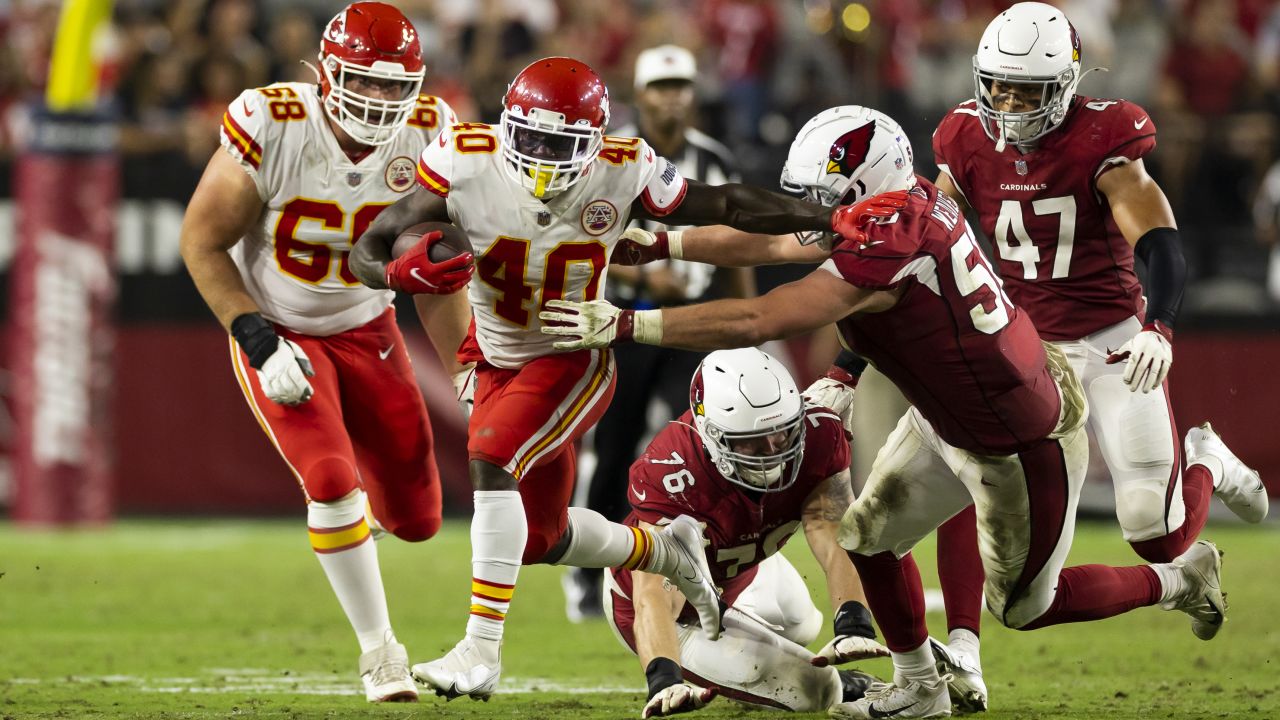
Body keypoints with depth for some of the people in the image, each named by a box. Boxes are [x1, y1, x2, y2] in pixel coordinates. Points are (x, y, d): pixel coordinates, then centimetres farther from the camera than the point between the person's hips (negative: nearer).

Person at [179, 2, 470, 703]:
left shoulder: (426, 137, -14)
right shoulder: (271, 128, -26)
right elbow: (202, 241, -15)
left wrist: (467, 371, 0)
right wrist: (258, 341, -22)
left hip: (367, 330, 4)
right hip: (276, 332, -4)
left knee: (415, 519, 5)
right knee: (332, 481, -23)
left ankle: (347, 526, 43)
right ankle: (378, 648, -4)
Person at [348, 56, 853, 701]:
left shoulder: (622, 174, -20)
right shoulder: (466, 164, -21)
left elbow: (726, 206, -6)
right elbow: (369, 249, -19)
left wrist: (834, 220, -7)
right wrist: (399, 272, -43)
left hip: (574, 362, -4)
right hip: (499, 361, 4)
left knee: (490, 462, -28)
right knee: (540, 539, 12)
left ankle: (481, 651, -25)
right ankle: (667, 552, 41)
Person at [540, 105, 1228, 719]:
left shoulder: (884, 251, -35)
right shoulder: (906, 203, -9)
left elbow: (753, 320, -38)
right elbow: (763, 242, 3)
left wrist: (623, 325, -35)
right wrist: (650, 246, 2)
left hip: (1020, 443, -9)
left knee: (1024, 606, 11)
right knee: (871, 535, 13)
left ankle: (1178, 578, 30)